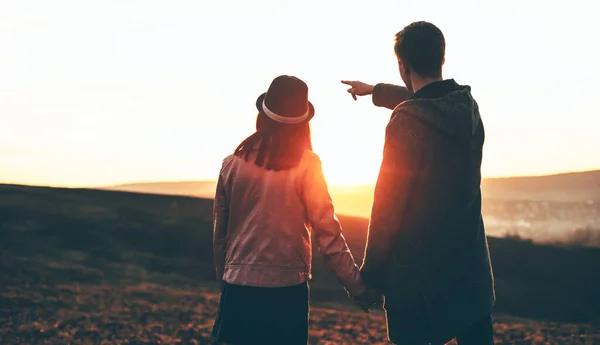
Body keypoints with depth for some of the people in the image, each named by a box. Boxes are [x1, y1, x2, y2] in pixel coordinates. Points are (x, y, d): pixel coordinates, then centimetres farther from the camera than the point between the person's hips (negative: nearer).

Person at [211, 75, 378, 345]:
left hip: (238, 285, 2)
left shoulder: (233, 163, 0)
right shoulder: (306, 165, -8)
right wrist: (358, 288, -5)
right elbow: (328, 234, -10)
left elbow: (220, 235, 6)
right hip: (287, 287, -2)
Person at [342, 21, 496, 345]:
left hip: (417, 271, -6)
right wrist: (374, 90, 43)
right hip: (471, 266, 6)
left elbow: (388, 201, -17)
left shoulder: (407, 121, -17)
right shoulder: (468, 107, 4)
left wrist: (371, 273, -7)